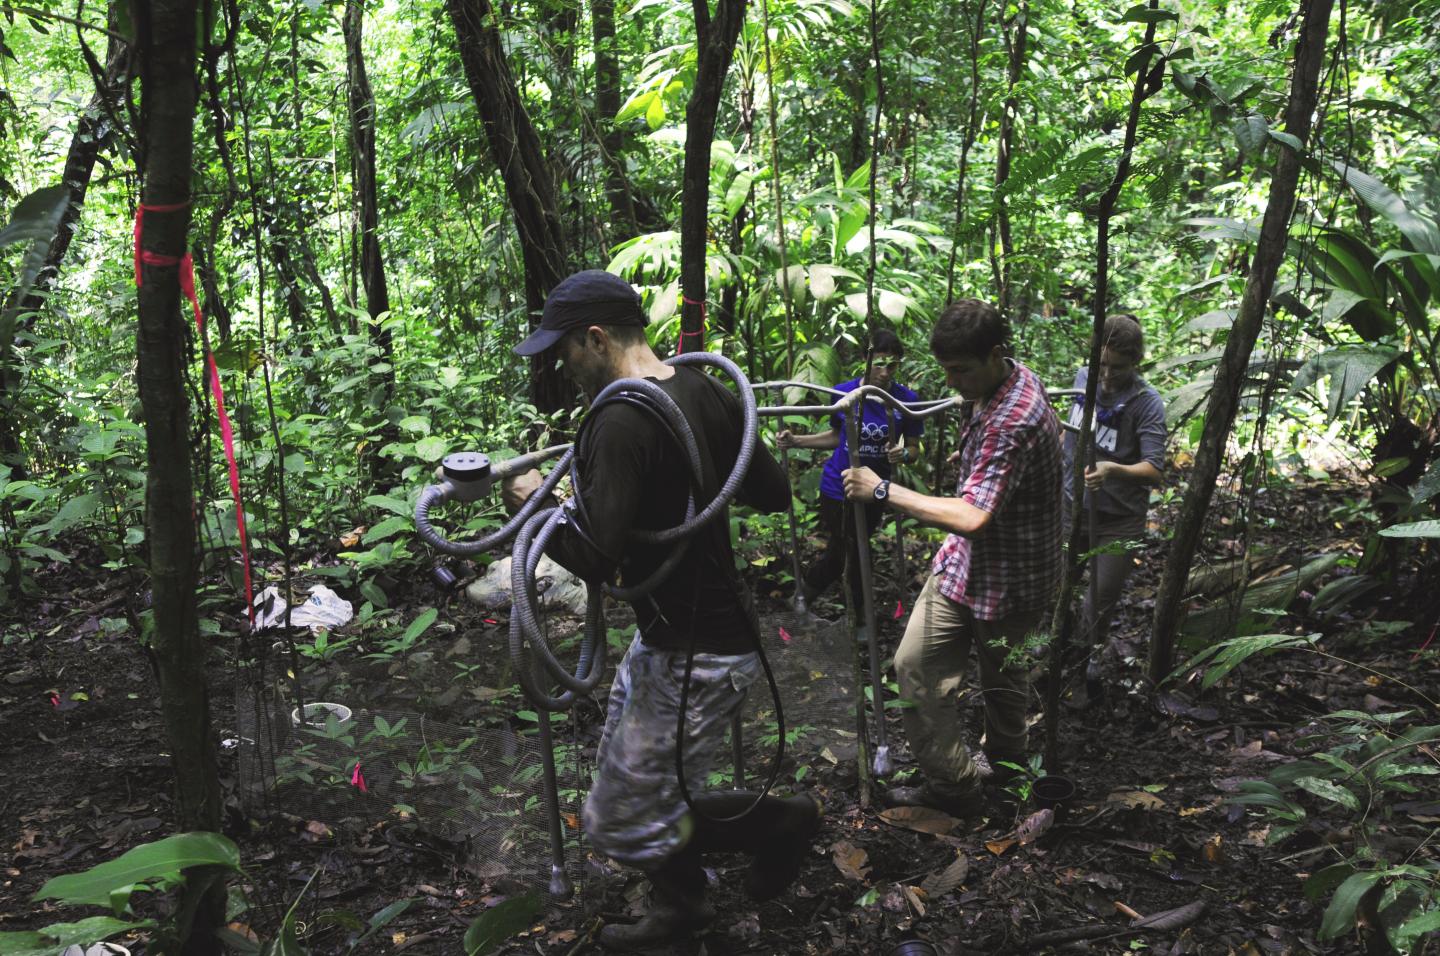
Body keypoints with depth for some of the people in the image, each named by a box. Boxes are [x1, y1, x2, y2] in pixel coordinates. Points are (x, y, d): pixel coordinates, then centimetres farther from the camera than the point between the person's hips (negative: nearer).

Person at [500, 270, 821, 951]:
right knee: (630, 783, 23)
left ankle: (779, 822, 14)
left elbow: (596, 562, -28)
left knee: (620, 823, 2)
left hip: (695, 657, -9)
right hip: (667, 638, 10)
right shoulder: (706, 391, 2)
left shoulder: (619, 422, -24)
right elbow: (774, 493, 10)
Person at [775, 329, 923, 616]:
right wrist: (796, 441, -5)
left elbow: (914, 447, -6)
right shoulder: (843, 393, -11)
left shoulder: (906, 399, -14)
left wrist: (903, 454, -29)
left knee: (857, 552, 17)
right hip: (837, 487, -1)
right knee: (838, 554, 3)